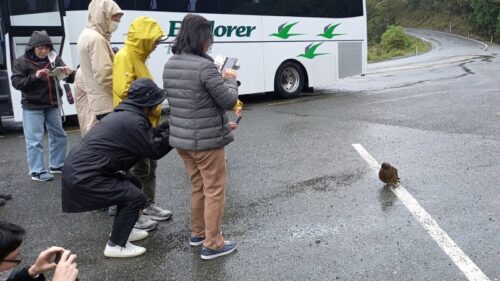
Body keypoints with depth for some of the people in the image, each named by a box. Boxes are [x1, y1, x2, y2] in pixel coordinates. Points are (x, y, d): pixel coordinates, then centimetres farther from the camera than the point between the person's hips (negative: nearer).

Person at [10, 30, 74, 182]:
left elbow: (69, 79, 1)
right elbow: (16, 83, -11)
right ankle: (37, 171, 4)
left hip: (53, 106, 4)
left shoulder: (54, 59, 2)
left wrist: (69, 73, -23)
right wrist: (34, 76, -25)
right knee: (35, 140, -2)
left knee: (59, 135, 12)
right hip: (32, 107, -4)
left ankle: (57, 165, 26)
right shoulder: (21, 61, -5)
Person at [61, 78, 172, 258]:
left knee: (133, 184, 19)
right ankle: (115, 245, 4)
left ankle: (121, 230, 31)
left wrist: (169, 125, 9)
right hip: (83, 177, -11)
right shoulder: (132, 121, -18)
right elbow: (154, 149, -12)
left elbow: (148, 136, 17)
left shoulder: (125, 113, 13)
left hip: (81, 166, 11)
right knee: (136, 197, -9)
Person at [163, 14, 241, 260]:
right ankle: (212, 244, 12)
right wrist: (230, 80, 4)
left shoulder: (169, 65, 5)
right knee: (214, 191, 5)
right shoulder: (204, 66, -20)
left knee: (197, 187, 22)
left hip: (180, 138, 8)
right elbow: (229, 101, -14)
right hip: (206, 140, -8)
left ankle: (197, 233, 34)